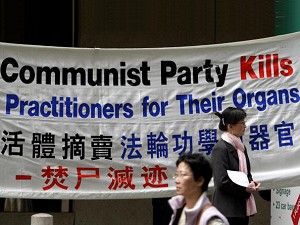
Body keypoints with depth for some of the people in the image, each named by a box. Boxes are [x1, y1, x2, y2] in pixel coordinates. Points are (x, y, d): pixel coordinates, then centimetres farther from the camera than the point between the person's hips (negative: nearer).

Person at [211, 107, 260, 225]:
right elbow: (222, 182, -18)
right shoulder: (220, 149, -13)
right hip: (228, 210, -8)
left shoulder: (240, 147, 14)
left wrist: (251, 183, 1)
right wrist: (244, 189, -16)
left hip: (242, 207, 9)